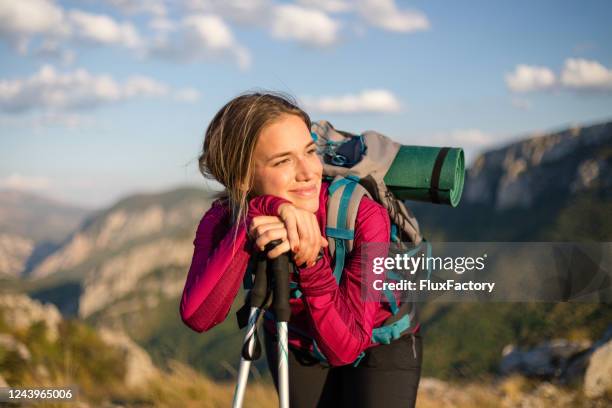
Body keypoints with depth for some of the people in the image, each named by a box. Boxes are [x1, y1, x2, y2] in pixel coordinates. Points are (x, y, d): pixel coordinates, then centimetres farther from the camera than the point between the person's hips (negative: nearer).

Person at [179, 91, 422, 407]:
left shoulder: (363, 216, -32)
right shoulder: (225, 219, -25)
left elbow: (345, 345, -34)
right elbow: (197, 317, -42)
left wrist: (312, 262, -48)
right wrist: (257, 216, -49)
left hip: (380, 348, -2)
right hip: (294, 346, 2)